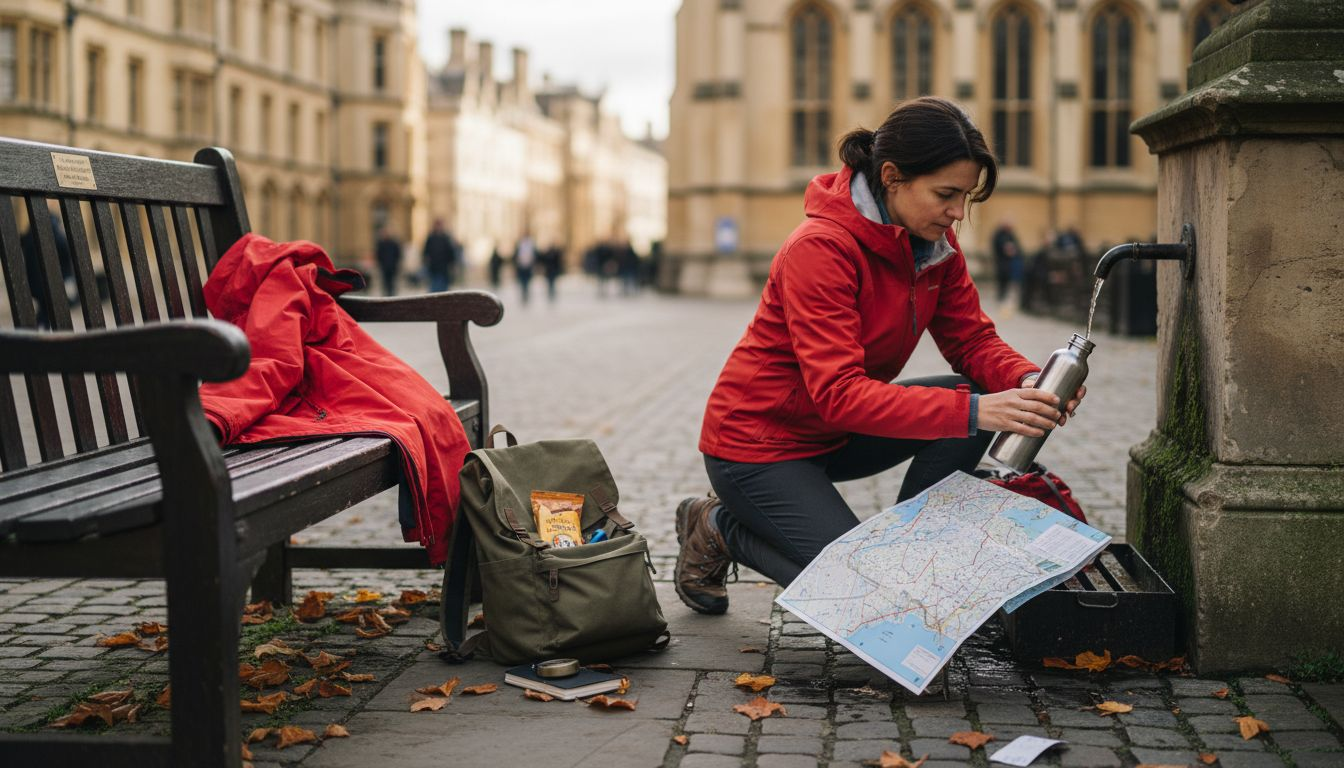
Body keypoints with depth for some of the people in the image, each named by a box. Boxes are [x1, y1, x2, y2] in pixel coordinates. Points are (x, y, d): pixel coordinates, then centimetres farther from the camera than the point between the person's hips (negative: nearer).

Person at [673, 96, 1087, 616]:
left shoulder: (935, 243, -4)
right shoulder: (820, 247, -29)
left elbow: (971, 339, -3)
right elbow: (839, 394, -35)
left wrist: (1026, 381, -26)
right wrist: (972, 413, -43)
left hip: (834, 436, 8)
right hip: (757, 443, -8)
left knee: (977, 396, -13)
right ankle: (721, 528, 6)